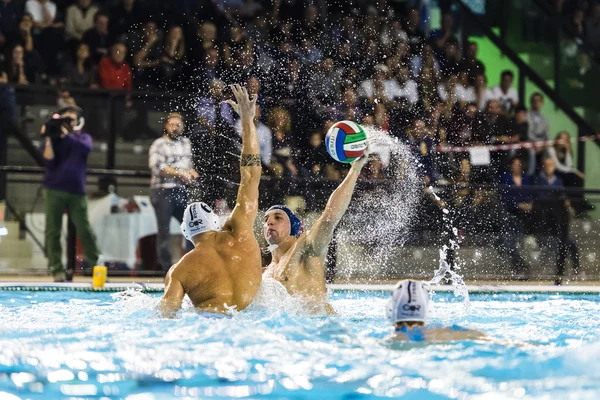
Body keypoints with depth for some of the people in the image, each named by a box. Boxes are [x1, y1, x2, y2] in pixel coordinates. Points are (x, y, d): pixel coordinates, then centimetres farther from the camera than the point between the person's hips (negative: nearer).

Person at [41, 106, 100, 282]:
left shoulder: (83, 137, 11)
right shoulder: (54, 139, 9)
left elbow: (86, 148, -13)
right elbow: (49, 161, -5)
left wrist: (67, 135, -18)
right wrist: (48, 140, -13)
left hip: (76, 191, 0)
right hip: (55, 190, 0)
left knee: (84, 230, -3)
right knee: (53, 231, -4)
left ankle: (95, 265, 4)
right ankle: (57, 269, -1)